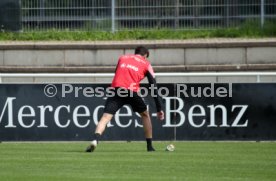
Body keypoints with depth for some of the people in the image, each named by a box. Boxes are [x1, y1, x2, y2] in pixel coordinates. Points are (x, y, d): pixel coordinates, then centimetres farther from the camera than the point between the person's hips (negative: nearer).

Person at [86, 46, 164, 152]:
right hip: (132, 90, -1)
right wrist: (159, 109, 17)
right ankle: (149, 146, 23)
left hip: (116, 88, 1)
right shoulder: (146, 64, 20)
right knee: (145, 115, 23)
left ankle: (95, 140, -34)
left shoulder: (122, 58, 28)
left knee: (106, 117, -8)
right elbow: (154, 87, 16)